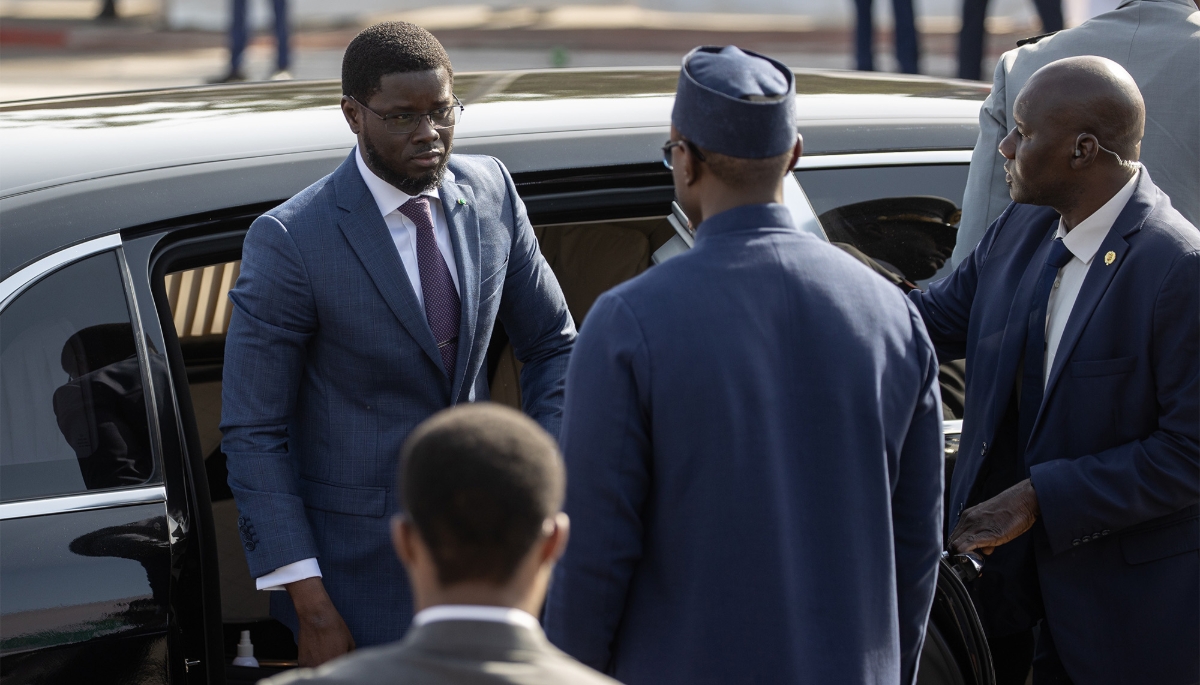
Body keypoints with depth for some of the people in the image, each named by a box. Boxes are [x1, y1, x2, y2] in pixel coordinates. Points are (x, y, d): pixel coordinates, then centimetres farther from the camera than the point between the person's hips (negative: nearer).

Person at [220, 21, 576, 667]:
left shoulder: (491, 190, -2)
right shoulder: (288, 241, -18)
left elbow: (551, 344, 9)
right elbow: (253, 433, -15)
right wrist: (309, 604, -19)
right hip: (358, 559, -5)